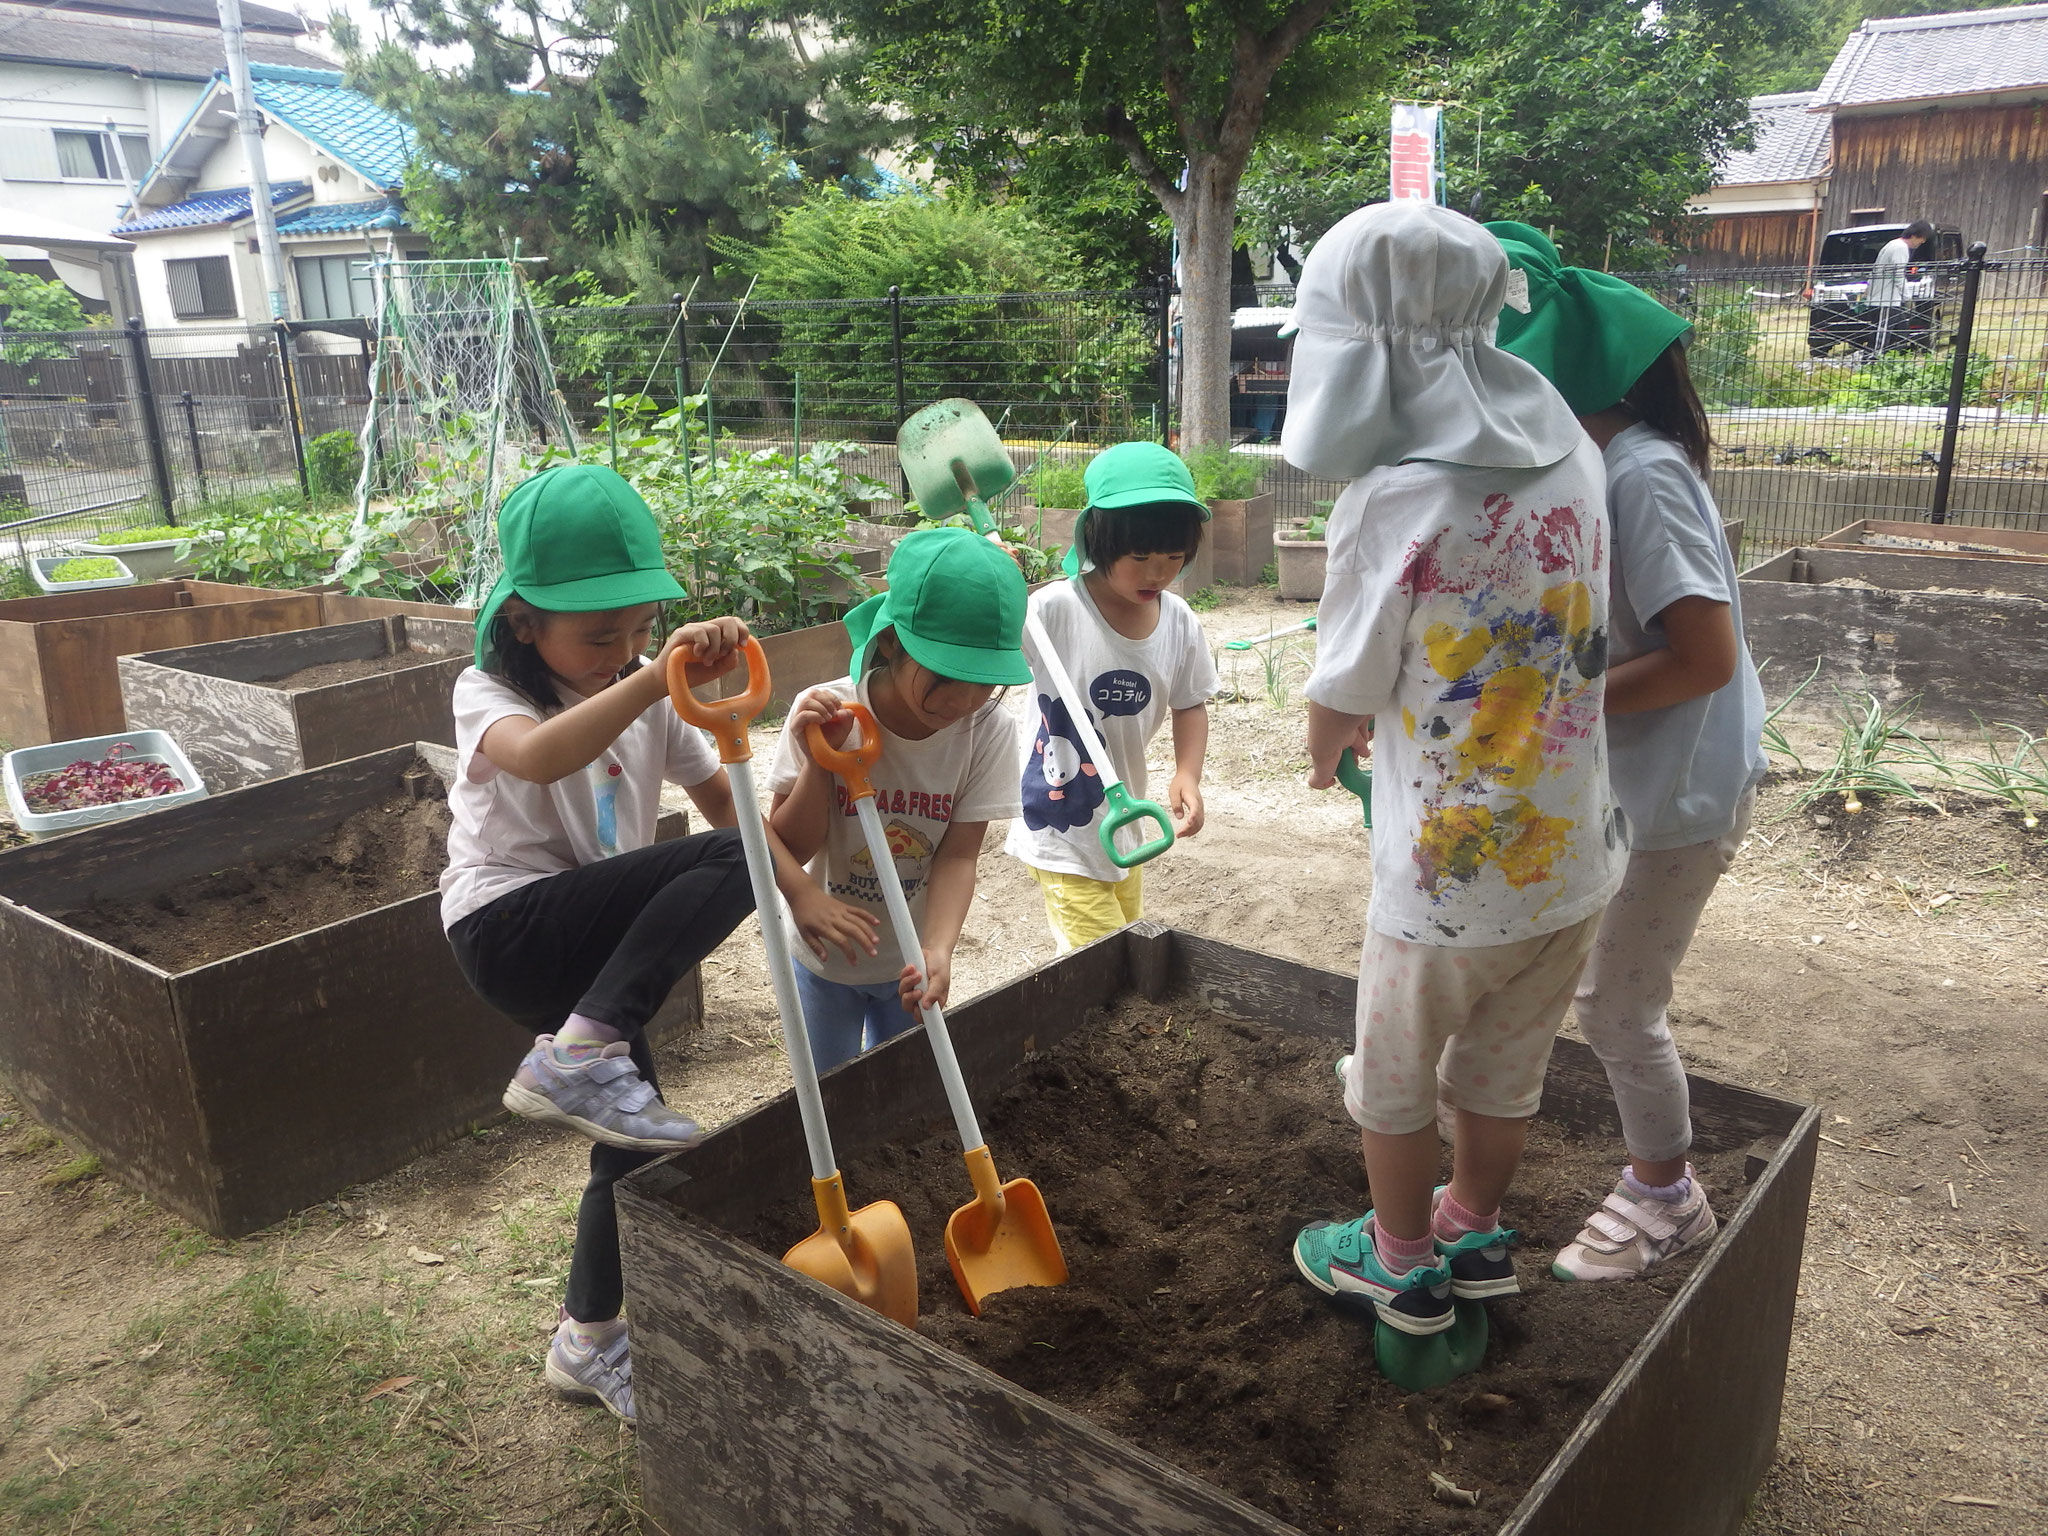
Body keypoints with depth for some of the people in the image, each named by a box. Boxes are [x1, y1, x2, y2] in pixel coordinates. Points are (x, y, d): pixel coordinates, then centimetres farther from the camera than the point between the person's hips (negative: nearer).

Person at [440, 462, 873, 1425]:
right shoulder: (489, 695, -11)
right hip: (509, 925, -7)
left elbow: (725, 798, 7)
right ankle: (578, 1059, -25)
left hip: (591, 945, 7)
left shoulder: (649, 702, 8)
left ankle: (590, 1344, 29)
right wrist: (658, 672, -49)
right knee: (724, 862, -24)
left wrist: (801, 891, -7)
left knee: (637, 1139, 8)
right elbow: (538, 756, -36)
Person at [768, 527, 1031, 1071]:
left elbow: (957, 856, -19)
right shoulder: (824, 716, -24)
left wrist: (938, 951, -34)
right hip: (825, 960, -1)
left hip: (908, 962, 2)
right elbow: (790, 851, -18)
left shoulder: (990, 729, -20)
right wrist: (819, 761, -34)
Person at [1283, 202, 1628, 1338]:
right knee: (1503, 1072, 26)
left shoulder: (1395, 498, -22)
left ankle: (1402, 1266, 38)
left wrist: (1324, 755, 13)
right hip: (1577, 854, 6)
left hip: (1449, 878, -6)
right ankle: (1474, 1235, 46)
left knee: (1394, 1081, 19)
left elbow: (1340, 698, -10)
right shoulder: (1571, 455, -2)